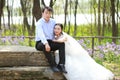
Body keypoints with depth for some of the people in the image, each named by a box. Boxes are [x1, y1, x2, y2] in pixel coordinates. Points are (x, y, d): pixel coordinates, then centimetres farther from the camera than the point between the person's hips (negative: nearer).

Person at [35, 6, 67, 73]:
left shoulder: (53, 21, 6)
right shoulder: (39, 23, -14)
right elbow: (41, 34, -32)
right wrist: (46, 43, -50)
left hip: (50, 42, 5)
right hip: (40, 43, -5)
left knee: (62, 44, -22)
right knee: (45, 46, -39)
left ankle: (61, 64, -30)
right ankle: (53, 65, -31)